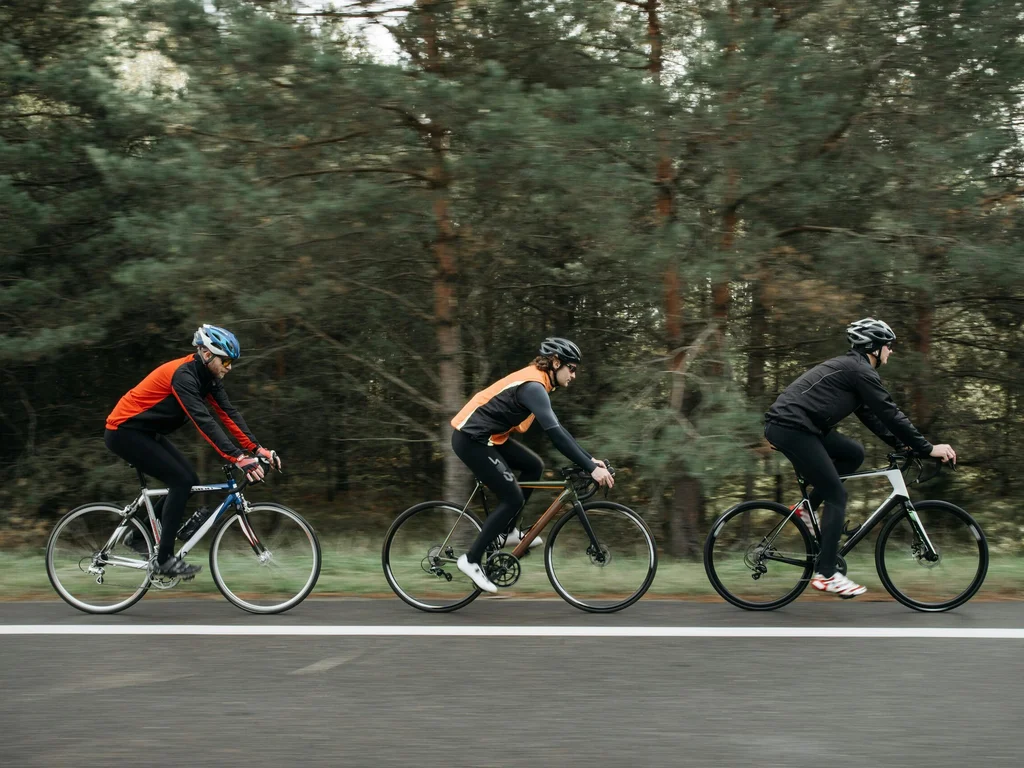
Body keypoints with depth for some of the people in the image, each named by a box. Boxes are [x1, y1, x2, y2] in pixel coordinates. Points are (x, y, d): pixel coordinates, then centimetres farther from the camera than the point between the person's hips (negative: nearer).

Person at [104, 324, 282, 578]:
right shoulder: (183, 375, -27)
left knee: (189, 480, 4)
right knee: (181, 480, -16)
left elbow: (228, 413, -1)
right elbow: (204, 421, -36)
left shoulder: (207, 376, 1)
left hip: (146, 432, 10)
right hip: (124, 432, -9)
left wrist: (257, 449, -11)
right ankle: (164, 559, -11)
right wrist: (238, 458, -42)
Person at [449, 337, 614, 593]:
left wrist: (590, 459, 11)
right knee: (513, 498, -8)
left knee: (534, 466, 13)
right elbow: (555, 433, -29)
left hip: (485, 436, 10)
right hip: (471, 439, -10)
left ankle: (505, 531, 19)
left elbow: (557, 430, 16)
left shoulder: (536, 383, 11)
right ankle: (471, 560, -2)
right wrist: (591, 468, -29)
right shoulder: (533, 386, -20)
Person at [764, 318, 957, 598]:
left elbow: (871, 415, 26)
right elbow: (890, 414, -11)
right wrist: (927, 449, -6)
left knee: (854, 453, 17)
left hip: (789, 425, 10)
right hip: (791, 427, -10)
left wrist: (902, 444, 21)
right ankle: (825, 574, -4)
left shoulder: (850, 367, 23)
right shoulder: (861, 370, -8)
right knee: (837, 495, -5)